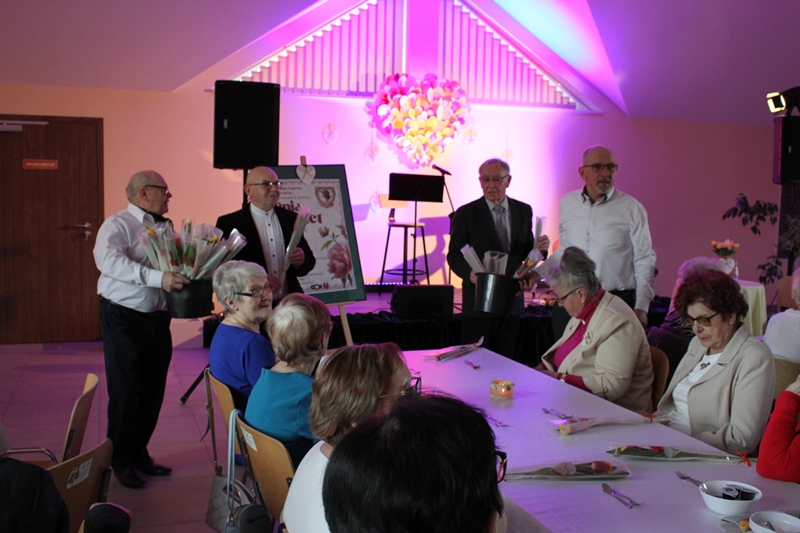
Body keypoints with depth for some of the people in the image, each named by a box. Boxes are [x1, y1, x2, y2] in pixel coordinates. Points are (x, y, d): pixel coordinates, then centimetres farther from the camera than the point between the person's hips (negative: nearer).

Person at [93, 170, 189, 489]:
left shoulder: (166, 228, 12)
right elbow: (108, 259, -27)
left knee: (153, 391, 11)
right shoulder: (117, 225, -9)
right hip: (123, 318, -6)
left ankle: (139, 453, 28)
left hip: (158, 318, 6)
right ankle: (121, 460, 16)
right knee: (125, 390, 1)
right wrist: (157, 277, -35)